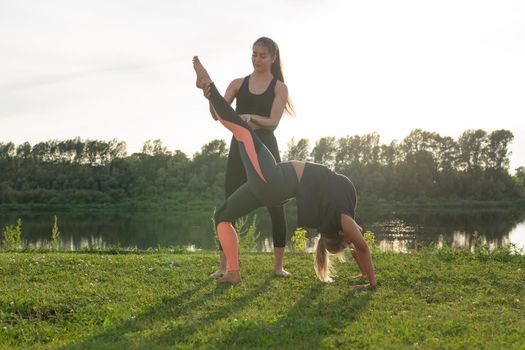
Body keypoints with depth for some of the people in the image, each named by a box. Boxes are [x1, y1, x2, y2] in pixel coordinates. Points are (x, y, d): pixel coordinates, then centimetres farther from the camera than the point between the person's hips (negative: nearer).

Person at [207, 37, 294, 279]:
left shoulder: (279, 87, 2)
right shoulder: (238, 84, 8)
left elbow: (273, 122, -10)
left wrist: (252, 117, -29)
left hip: (265, 148, -1)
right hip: (240, 147, 2)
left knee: (276, 207, 0)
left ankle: (278, 265, 12)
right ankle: (223, 266, 4)